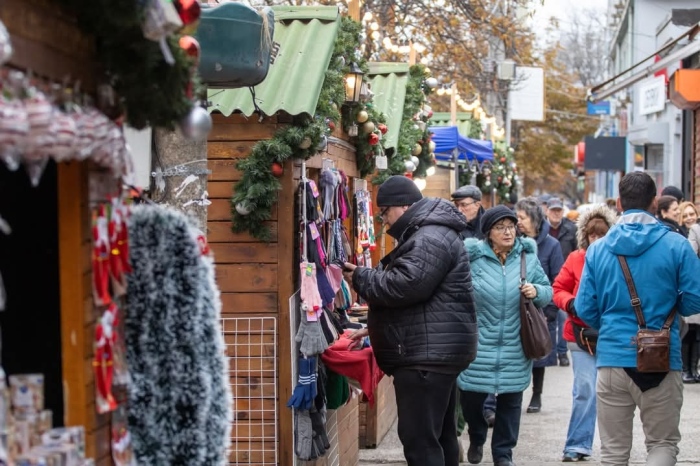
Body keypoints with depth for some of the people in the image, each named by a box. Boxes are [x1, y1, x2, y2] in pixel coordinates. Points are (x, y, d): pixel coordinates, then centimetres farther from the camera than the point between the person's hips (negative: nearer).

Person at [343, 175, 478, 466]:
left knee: (419, 438, -12)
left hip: (427, 354, -12)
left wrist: (361, 278, -10)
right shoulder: (428, 235, 20)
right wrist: (374, 329, 23)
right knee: (440, 434, 16)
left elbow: (405, 286, -26)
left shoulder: (430, 238, -15)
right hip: (435, 352, 12)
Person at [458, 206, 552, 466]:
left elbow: (547, 291, 8)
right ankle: (476, 440, 34)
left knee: (510, 400, 8)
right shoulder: (472, 257, -5)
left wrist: (537, 292, -13)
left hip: (514, 349, 2)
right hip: (478, 345, -2)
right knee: (471, 397, 3)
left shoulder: (527, 257, 2)